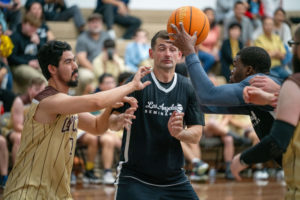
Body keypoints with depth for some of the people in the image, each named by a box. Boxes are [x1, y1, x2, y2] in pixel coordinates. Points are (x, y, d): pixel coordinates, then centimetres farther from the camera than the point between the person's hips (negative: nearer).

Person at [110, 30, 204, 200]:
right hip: (135, 178, -4)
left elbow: (196, 135, 2)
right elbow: (110, 120, -12)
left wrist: (178, 133, -20)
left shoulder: (188, 88, 4)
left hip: (174, 178, 4)